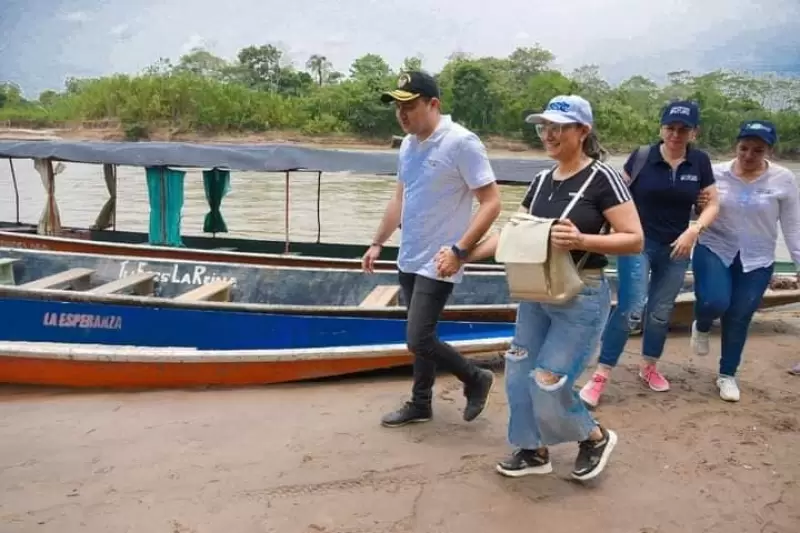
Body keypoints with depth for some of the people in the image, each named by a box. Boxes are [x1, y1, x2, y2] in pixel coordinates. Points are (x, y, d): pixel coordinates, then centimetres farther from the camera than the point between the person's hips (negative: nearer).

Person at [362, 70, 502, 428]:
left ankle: (476, 379, 16)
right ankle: (420, 404, 31)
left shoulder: (461, 143, -17)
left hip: (437, 263, -7)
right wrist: (377, 243, 18)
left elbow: (491, 202, -17)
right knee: (422, 335, 17)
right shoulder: (407, 145, 8)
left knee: (418, 340, -8)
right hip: (408, 259, 7)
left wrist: (459, 250, -23)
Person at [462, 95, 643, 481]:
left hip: (581, 299, -7)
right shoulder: (541, 181, 7)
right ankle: (533, 451, 30)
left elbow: (635, 239, -15)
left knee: (548, 385, -6)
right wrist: (465, 255, -2)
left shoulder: (601, 178, -13)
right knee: (519, 374, 11)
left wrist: (582, 240, -29)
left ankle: (595, 437, 23)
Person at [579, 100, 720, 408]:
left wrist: (695, 230, -14)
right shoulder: (642, 157, -10)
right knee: (629, 307, -13)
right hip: (637, 243, -3)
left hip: (675, 249, 4)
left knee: (661, 312, 14)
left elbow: (712, 203, 2)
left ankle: (649, 367, 35)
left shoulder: (700, 162, -2)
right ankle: (600, 376, -8)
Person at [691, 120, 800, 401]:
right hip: (713, 250, 0)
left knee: (738, 319, 6)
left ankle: (727, 375, 27)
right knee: (714, 303, -21)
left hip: (757, 261, 0)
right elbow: (699, 214, 5)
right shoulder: (716, 173, -6)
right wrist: (700, 207, -18)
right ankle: (701, 327, 17)